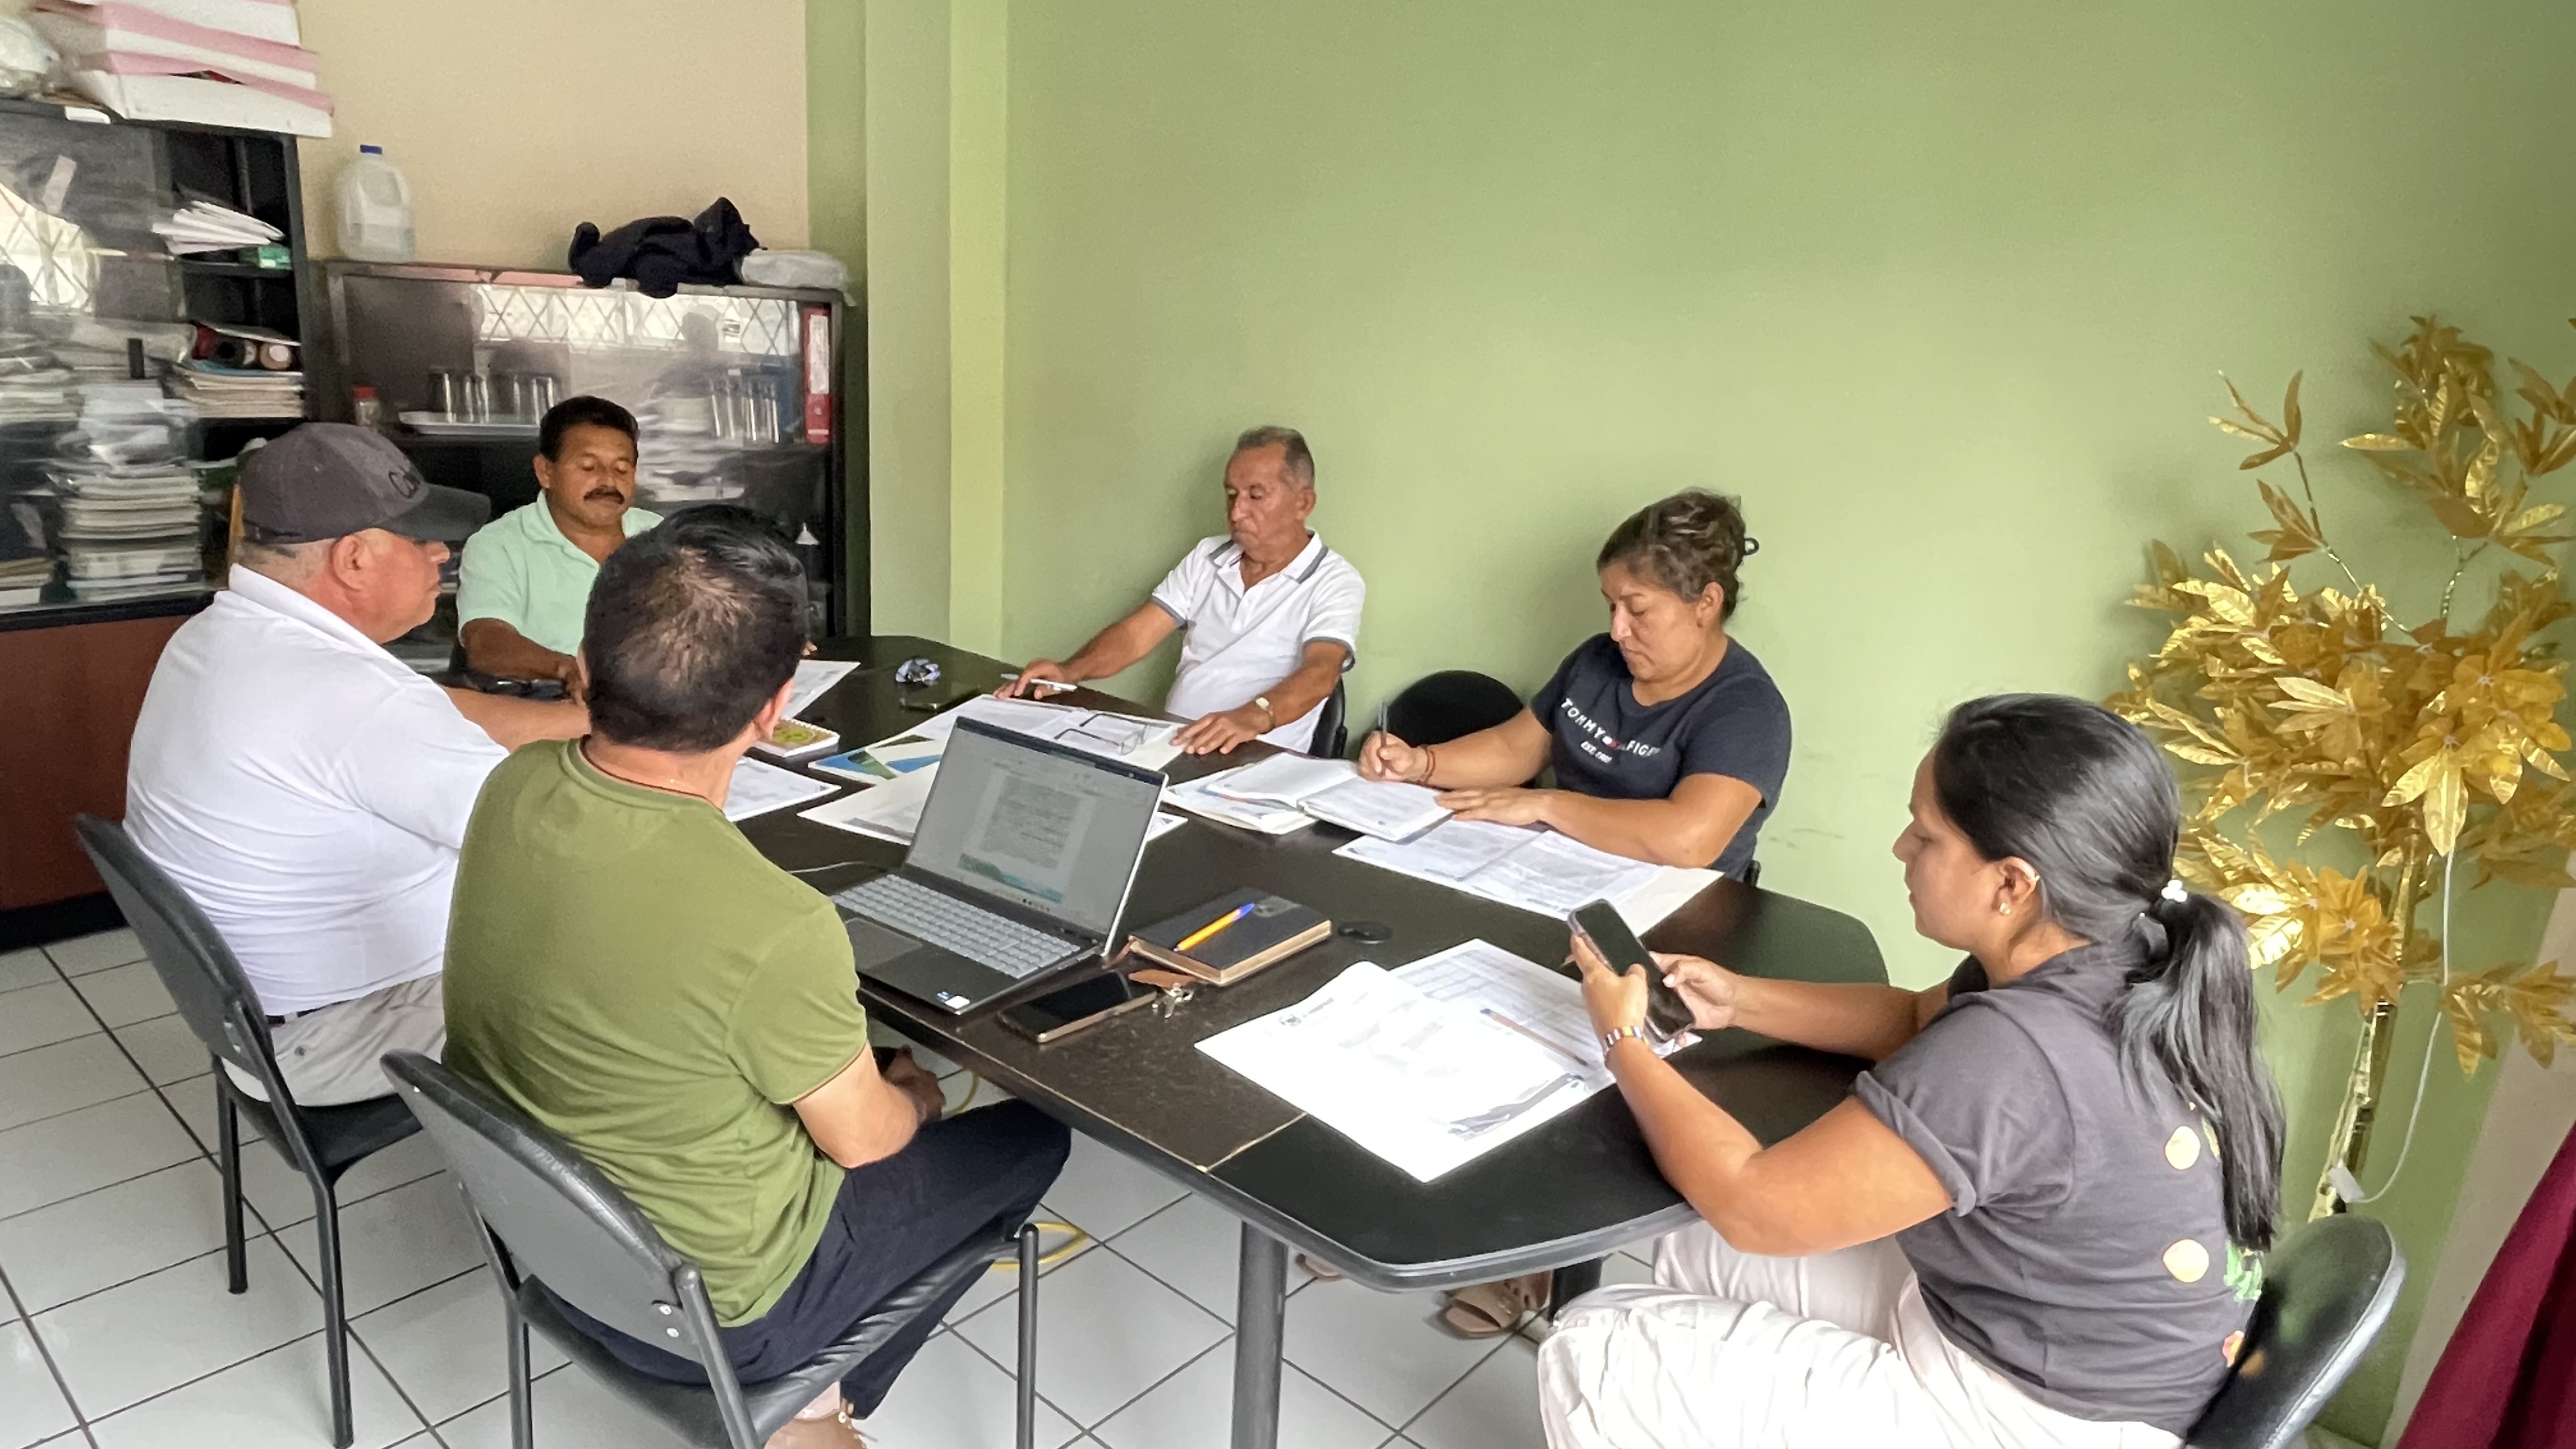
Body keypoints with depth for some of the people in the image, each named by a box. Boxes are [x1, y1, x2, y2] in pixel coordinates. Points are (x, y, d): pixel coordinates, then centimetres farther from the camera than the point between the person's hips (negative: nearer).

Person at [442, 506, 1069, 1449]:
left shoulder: (514, 787, -17)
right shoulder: (773, 926, -37)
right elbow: (862, 1138, -17)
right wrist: (916, 1098, 3)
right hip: (702, 1306, -6)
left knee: (834, 1048, 27)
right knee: (1033, 1137, 10)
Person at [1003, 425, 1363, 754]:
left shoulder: (1335, 583, -4)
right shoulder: (1208, 557, 14)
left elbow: (1319, 673, -21)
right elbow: (1137, 633, 7)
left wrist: (1253, 717, -42)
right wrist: (1068, 672, -13)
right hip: (1171, 744, 6)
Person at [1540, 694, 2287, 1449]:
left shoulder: (2009, 1060, -35)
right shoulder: (2115, 962, -7)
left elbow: (1752, 1206, -24)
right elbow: (1918, 1023, 14)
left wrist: (1623, 1038, -11)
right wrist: (1740, 1000, 4)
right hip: (2068, 1346, 9)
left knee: (1592, 1360, -5)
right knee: (1692, 1261, 18)